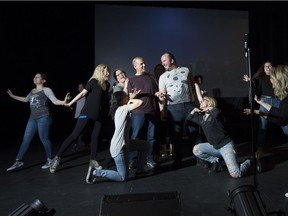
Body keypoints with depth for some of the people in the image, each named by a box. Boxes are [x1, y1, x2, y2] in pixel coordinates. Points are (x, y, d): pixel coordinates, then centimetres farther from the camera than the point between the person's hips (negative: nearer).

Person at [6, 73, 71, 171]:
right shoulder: (32, 91, 16)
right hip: (32, 118, 7)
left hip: (43, 118, -7)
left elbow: (55, 101, -13)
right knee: (26, 139, 7)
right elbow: (25, 99, 32)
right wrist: (12, 96, 39)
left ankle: (50, 160, 11)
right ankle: (18, 161, 13)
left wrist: (64, 101, -32)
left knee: (44, 138, -4)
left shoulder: (46, 90, -4)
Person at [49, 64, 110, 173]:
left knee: (95, 137, 5)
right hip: (86, 113, -6)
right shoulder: (93, 81, -7)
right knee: (74, 135, -9)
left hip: (97, 115, 6)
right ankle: (57, 157, -3)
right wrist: (70, 103, -7)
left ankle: (93, 161, 16)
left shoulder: (107, 85, 10)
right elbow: (82, 93, -8)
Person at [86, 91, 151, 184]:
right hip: (119, 147, -10)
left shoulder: (119, 109, 8)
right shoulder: (123, 108, -17)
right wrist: (131, 100, -5)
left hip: (123, 143, 10)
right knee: (123, 177, 0)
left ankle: (139, 171, 29)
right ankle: (95, 172, -1)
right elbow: (140, 102, -23)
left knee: (144, 145, 23)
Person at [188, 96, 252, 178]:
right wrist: (194, 110, 2)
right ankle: (215, 161, 11)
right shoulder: (201, 117, 7)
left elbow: (217, 112, -40)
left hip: (225, 145, -7)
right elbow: (189, 118, 21)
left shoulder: (214, 115, -15)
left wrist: (209, 108, -19)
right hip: (214, 146, 7)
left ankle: (249, 162, 14)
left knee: (235, 174, -18)